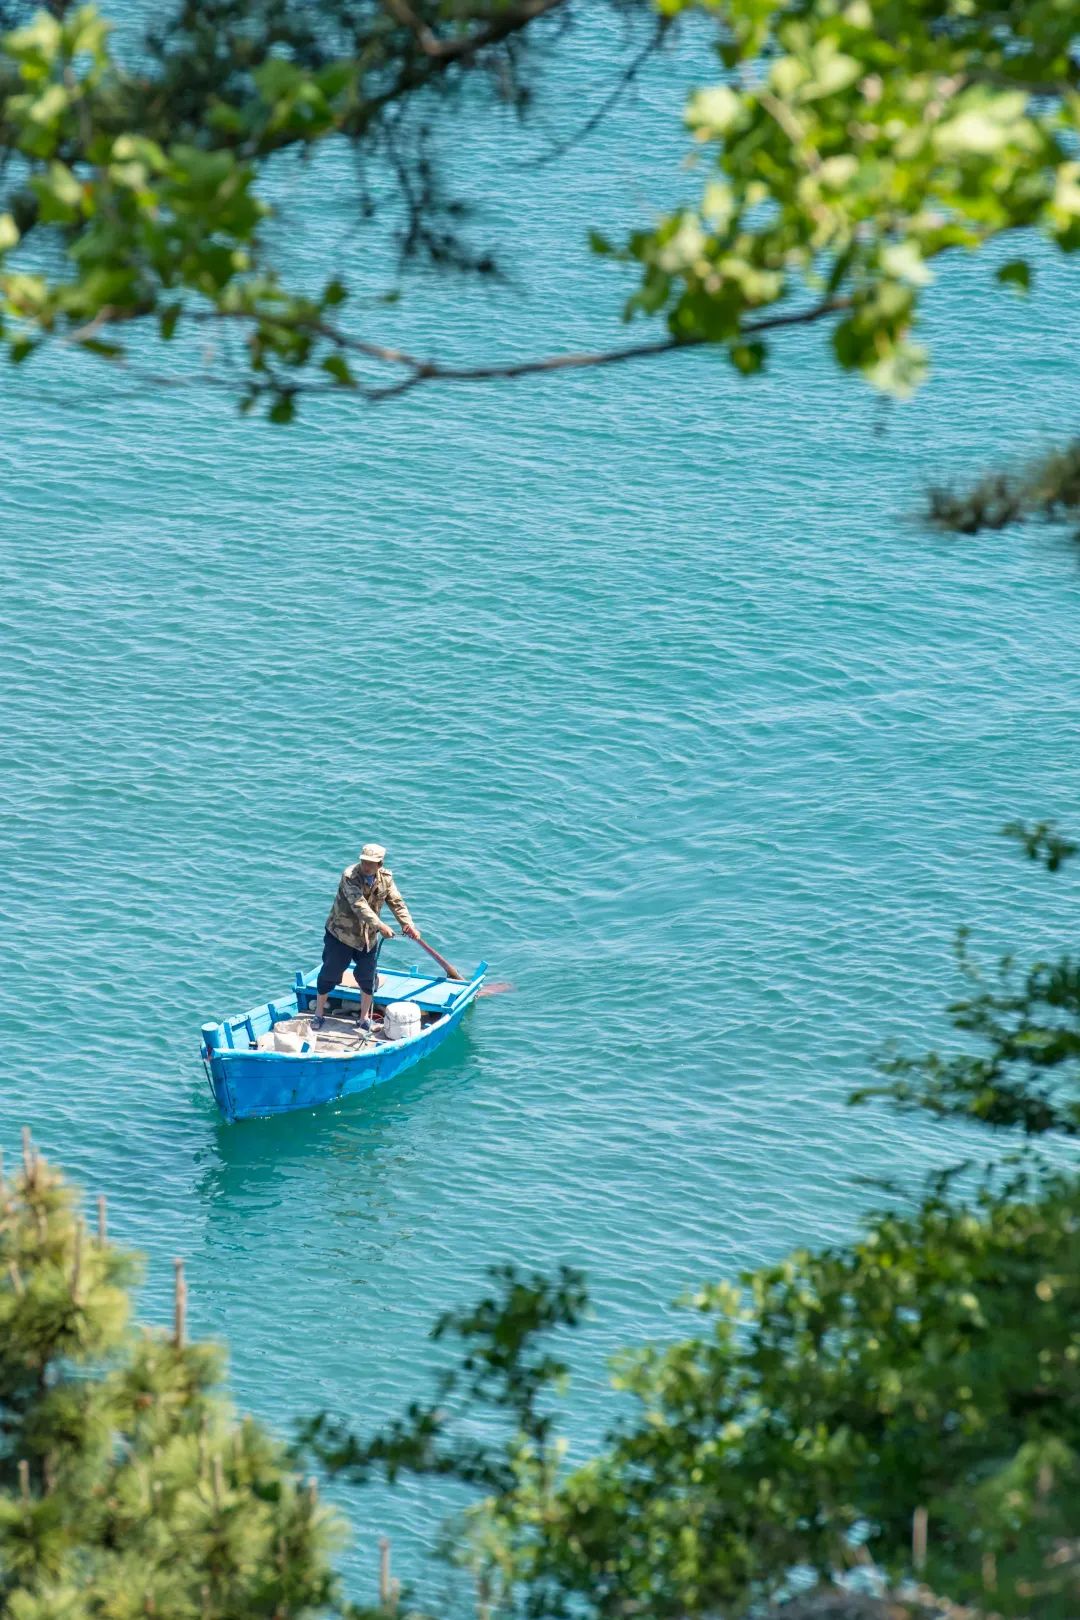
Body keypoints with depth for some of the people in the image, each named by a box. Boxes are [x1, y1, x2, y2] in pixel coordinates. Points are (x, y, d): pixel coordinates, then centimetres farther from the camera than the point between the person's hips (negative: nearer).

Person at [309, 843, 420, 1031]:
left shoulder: (385, 878, -6)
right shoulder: (350, 876, -25)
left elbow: (396, 902, -3)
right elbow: (359, 905, -33)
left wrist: (407, 924, -18)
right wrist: (380, 926, -41)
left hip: (369, 936, 4)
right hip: (340, 933, -4)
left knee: (367, 978, 8)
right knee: (329, 973, 3)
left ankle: (365, 1017, 24)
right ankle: (319, 1015, 19)